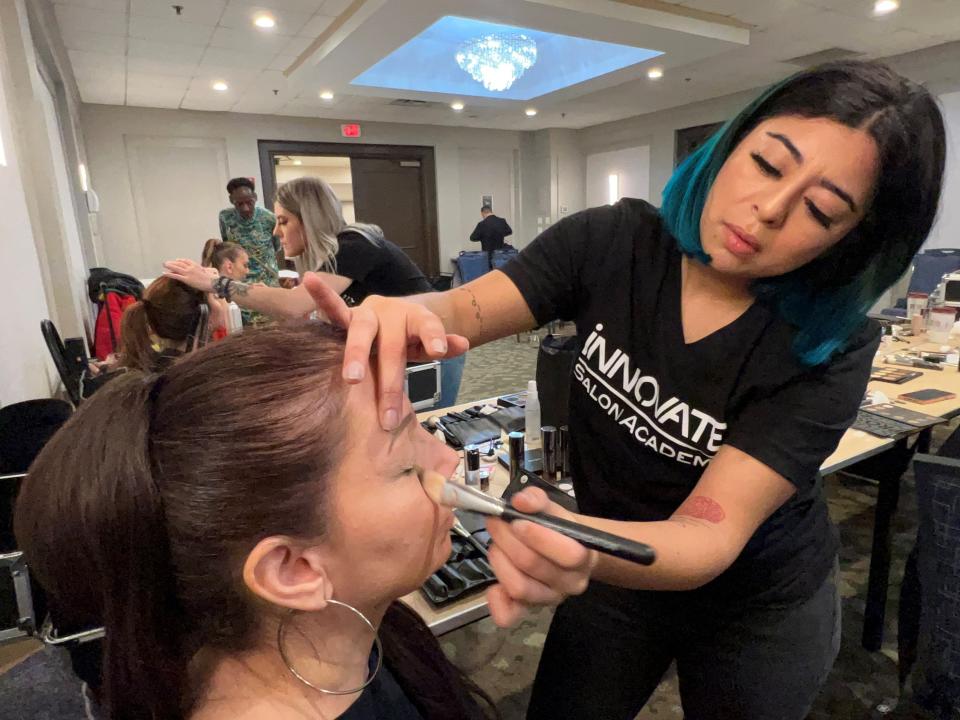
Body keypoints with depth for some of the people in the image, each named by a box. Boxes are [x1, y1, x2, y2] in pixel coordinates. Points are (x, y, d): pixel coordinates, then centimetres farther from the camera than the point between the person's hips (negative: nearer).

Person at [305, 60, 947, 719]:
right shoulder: (615, 243, -20)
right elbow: (458, 312, -23)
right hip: (617, 578, 2)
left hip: (758, 611, -1)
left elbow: (711, 536, -32)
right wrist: (396, 317, -47)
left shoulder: (829, 350, -26)